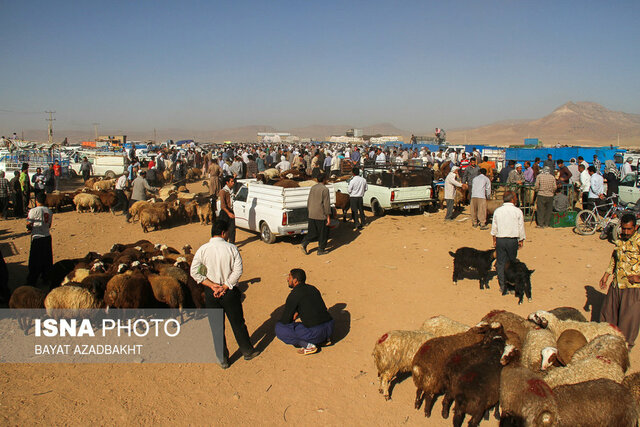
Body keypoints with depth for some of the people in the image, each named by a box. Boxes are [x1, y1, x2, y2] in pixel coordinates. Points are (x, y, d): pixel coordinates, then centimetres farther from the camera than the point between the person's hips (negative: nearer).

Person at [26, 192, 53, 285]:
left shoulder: (34, 211, -13)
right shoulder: (49, 211, 4)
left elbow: (28, 225, -9)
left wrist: (30, 228, 10)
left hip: (37, 238, -5)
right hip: (47, 237, 5)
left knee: (35, 262, 4)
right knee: (47, 260, 16)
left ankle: (31, 282, 11)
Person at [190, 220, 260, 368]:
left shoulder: (202, 249, -6)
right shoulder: (231, 248, -10)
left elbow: (194, 272, -10)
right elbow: (238, 271, -16)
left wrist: (212, 285, -10)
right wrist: (224, 287, -12)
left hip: (211, 294, 1)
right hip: (230, 292, -1)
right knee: (238, 323, 16)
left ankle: (223, 359, 23)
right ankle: (247, 351, 32)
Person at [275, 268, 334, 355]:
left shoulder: (294, 294, -7)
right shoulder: (313, 288, 16)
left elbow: (285, 320, -2)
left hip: (315, 332, -8)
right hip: (330, 328, 8)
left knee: (279, 328, 1)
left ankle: (308, 345, -8)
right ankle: (324, 338, 15)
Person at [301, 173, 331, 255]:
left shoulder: (312, 188, 9)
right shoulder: (325, 189, -12)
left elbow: (309, 202, 14)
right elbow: (326, 204, -14)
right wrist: (328, 217, -10)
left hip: (312, 215, 6)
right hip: (321, 215, -6)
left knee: (313, 232, 15)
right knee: (323, 233, 7)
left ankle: (304, 244, -1)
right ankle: (321, 250, 13)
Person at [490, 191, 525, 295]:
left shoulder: (497, 211, 1)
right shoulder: (518, 211, -7)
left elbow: (494, 227, 6)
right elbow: (521, 228, -2)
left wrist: (494, 239, 16)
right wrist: (521, 240, 10)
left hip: (500, 239, 2)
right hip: (512, 240, -2)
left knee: (500, 262, 7)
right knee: (511, 262, 10)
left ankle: (502, 286, 10)